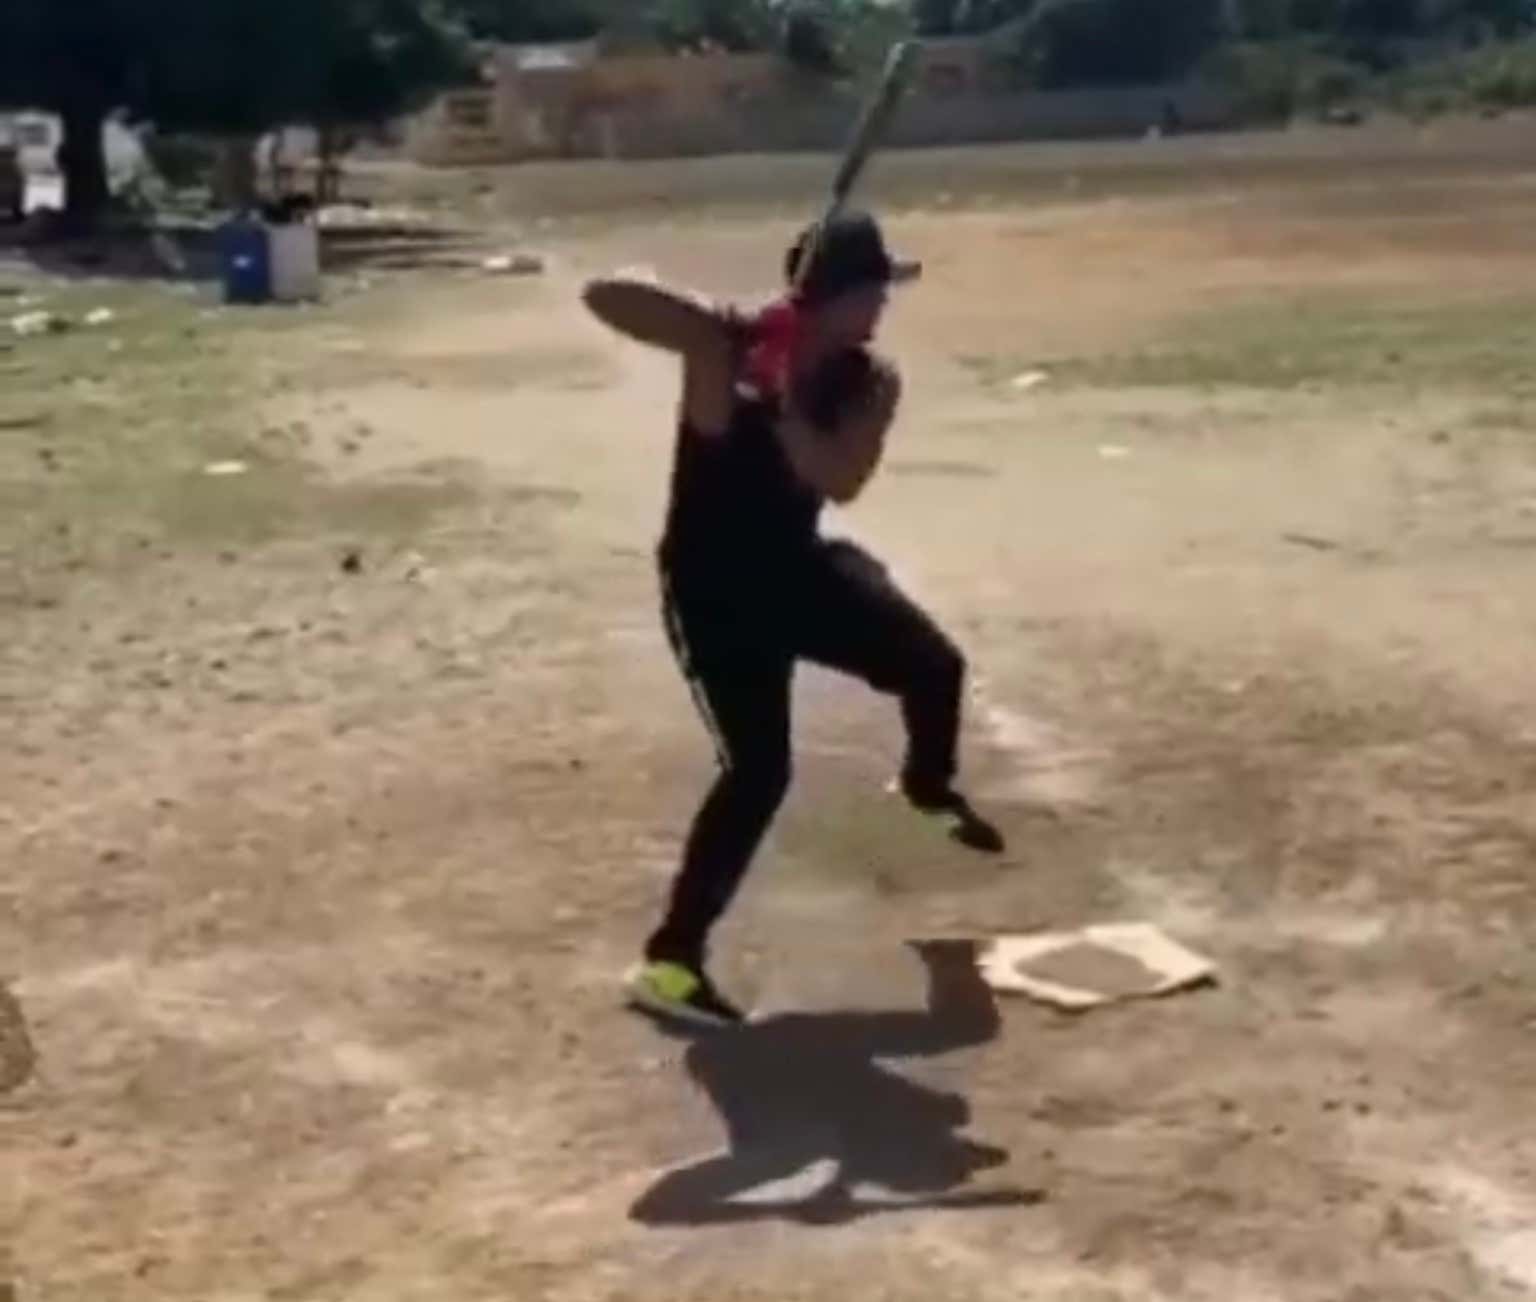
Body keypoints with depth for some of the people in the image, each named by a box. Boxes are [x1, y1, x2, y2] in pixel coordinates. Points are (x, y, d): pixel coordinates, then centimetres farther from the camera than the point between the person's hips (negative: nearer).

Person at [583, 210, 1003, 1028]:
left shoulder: (862, 379, -7)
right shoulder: (725, 345, -21)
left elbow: (839, 482, -23)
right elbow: (604, 296, -33)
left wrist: (785, 410, -35)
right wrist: (710, 332, -41)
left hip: (799, 566, 6)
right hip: (714, 586, -6)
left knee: (934, 666, 12)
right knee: (759, 773, -16)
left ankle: (928, 785, 48)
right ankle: (670, 959, -7)